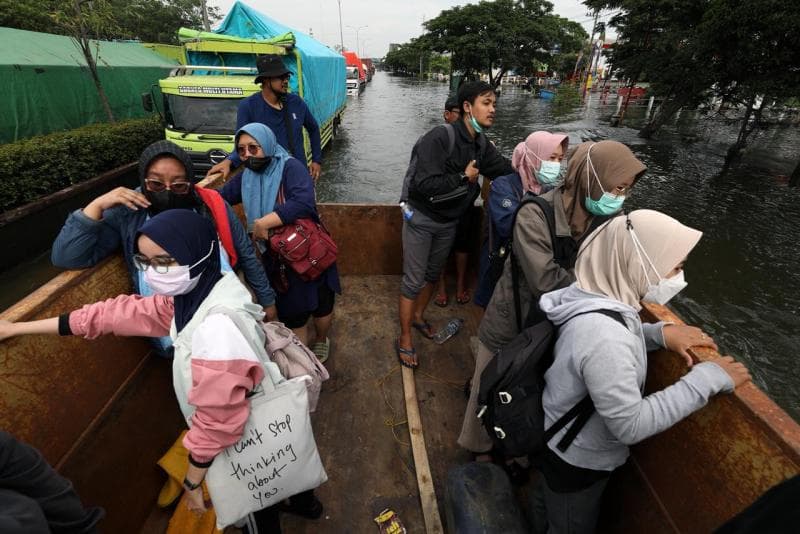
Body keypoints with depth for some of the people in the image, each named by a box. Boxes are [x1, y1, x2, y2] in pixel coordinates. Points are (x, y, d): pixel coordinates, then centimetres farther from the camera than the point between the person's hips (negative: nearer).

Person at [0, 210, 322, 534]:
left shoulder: (219, 328, -39)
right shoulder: (191, 295, -10)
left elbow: (217, 423, -30)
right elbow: (118, 313, -2)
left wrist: (192, 481, -13)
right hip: (250, 430, 8)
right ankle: (303, 504, 64)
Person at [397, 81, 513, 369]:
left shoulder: (482, 145, -1)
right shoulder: (439, 138, -24)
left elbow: (507, 169, 2)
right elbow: (424, 185, -31)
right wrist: (464, 177, -22)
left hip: (448, 221, 7)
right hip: (421, 219, -7)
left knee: (433, 274, 20)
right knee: (413, 280, 1)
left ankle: (418, 315, 44)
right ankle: (404, 339, 17)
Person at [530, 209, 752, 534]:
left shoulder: (594, 296, -12)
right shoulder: (603, 335, -40)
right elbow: (630, 426, -31)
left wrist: (659, 333, -10)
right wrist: (707, 378, -27)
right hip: (578, 461, -7)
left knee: (547, 503, 35)